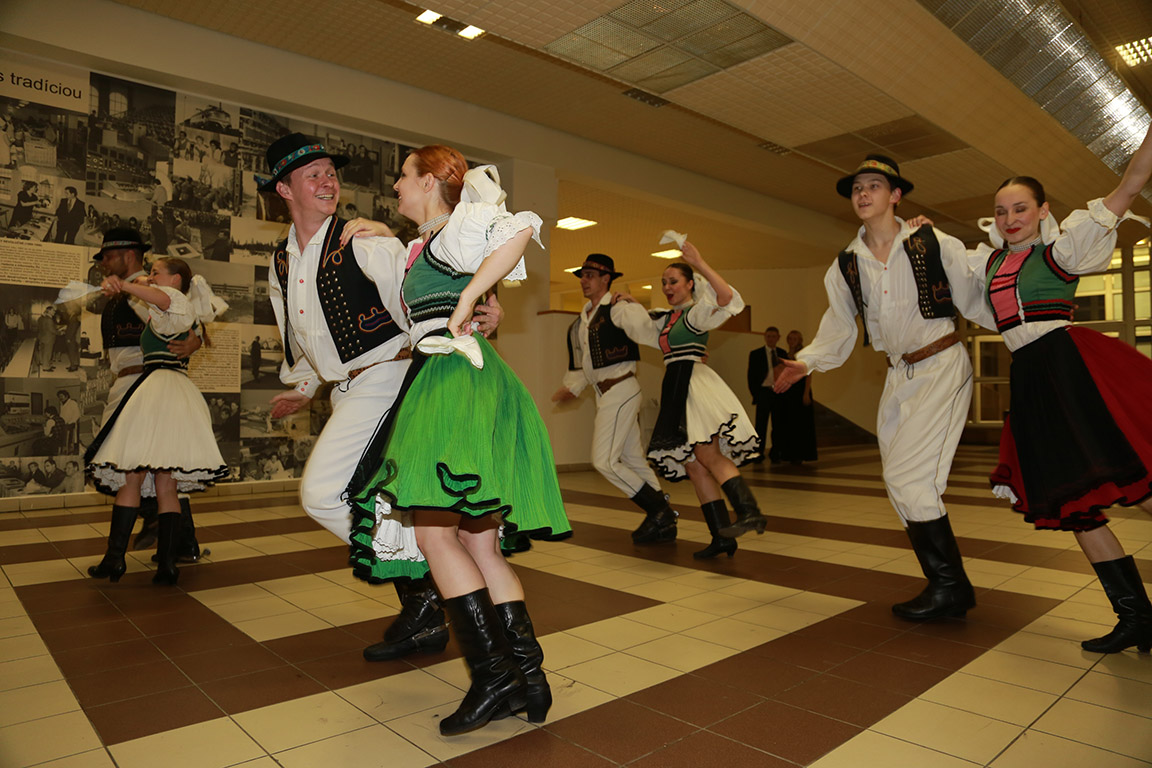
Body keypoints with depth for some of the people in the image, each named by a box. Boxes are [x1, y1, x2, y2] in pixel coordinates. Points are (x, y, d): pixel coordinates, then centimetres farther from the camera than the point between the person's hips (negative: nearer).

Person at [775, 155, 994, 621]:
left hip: (942, 367, -6)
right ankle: (949, 589, 19)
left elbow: (975, 303, 1)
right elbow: (839, 330, 8)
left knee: (908, 476, -16)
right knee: (904, 484, 5)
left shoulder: (934, 244, -5)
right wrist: (805, 362, -3)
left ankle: (949, 586, 2)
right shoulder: (846, 265, 7)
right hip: (899, 376, 6)